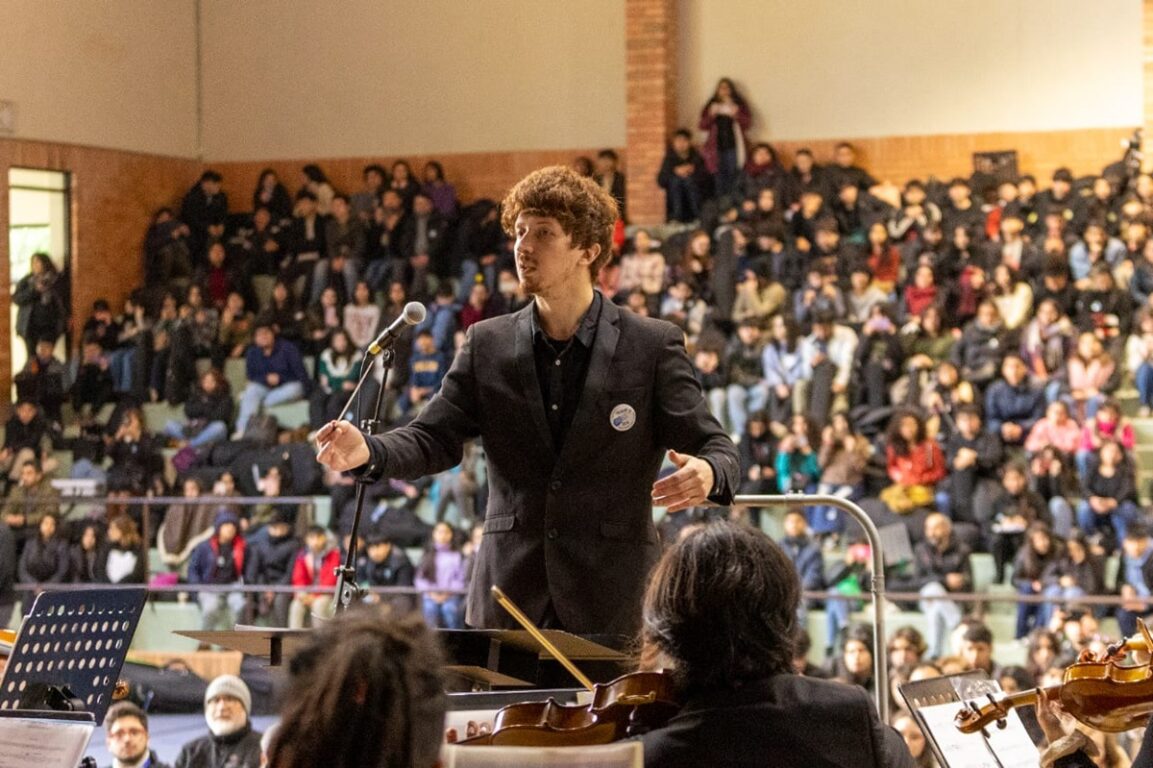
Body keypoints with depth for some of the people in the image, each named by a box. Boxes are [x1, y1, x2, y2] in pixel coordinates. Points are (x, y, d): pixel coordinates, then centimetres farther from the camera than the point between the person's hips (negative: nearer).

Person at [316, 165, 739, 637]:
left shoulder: (652, 346, 0)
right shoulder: (487, 346, 9)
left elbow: (714, 446, 0)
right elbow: (434, 438, 5)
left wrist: (707, 474, -25)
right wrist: (368, 452, -15)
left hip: (611, 598, -2)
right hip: (508, 597, 3)